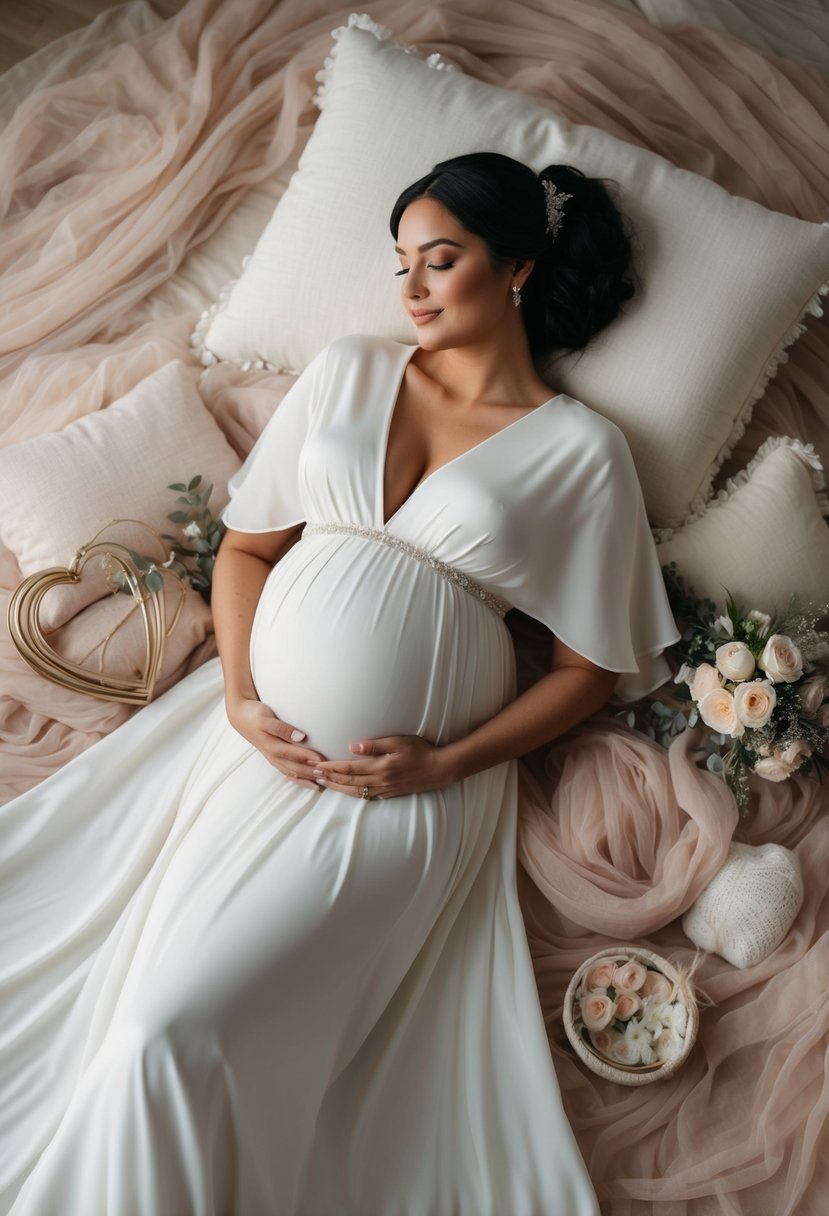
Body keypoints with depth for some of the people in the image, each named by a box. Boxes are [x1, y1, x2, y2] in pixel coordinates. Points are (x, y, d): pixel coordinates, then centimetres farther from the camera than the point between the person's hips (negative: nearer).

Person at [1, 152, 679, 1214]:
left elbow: (593, 664, 1)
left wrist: (446, 763, -9)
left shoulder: (581, 449, -1)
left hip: (411, 778, -4)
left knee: (175, 1024, -15)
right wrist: (240, 696, -5)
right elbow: (246, 542, 10)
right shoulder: (348, 371, 10)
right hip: (265, 724, 5)